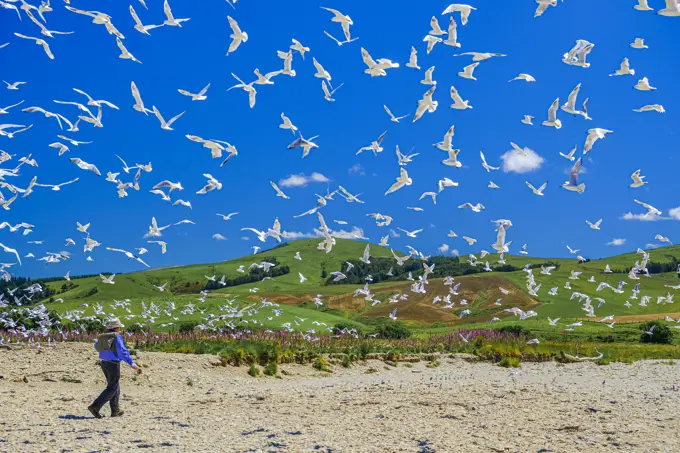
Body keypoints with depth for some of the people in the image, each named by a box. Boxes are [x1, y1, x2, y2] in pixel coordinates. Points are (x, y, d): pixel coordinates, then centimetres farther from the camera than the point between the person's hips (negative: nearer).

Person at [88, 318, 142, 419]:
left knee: (115, 387, 18)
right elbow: (123, 352, -23)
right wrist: (133, 365, -28)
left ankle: (115, 411, 19)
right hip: (113, 364, -8)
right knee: (111, 389, -2)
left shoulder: (103, 337, 9)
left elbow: (96, 347, 31)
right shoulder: (117, 337, -13)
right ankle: (95, 407, -13)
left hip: (104, 363, 8)